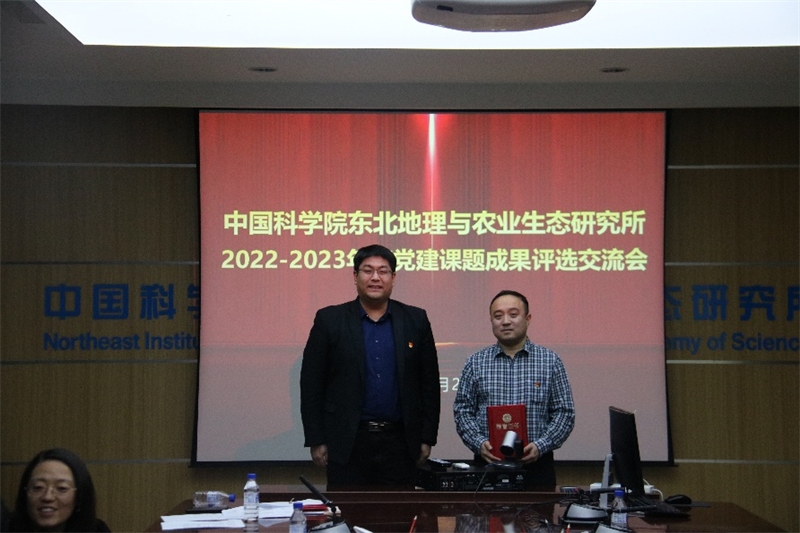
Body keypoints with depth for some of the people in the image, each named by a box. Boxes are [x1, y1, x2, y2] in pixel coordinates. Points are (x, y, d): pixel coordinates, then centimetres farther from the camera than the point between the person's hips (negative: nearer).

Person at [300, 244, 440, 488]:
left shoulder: (415, 320, 6)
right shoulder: (329, 320, 2)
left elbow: (430, 383, 8)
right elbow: (311, 384, 1)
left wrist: (427, 438, 4)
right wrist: (315, 441, -3)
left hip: (399, 445, 1)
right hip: (347, 445, -1)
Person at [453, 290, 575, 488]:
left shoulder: (550, 361, 5)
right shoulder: (476, 362, 8)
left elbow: (564, 412, 2)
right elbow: (462, 410, 7)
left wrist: (541, 446, -12)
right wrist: (479, 443, -10)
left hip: (536, 464, 0)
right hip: (488, 463, 0)